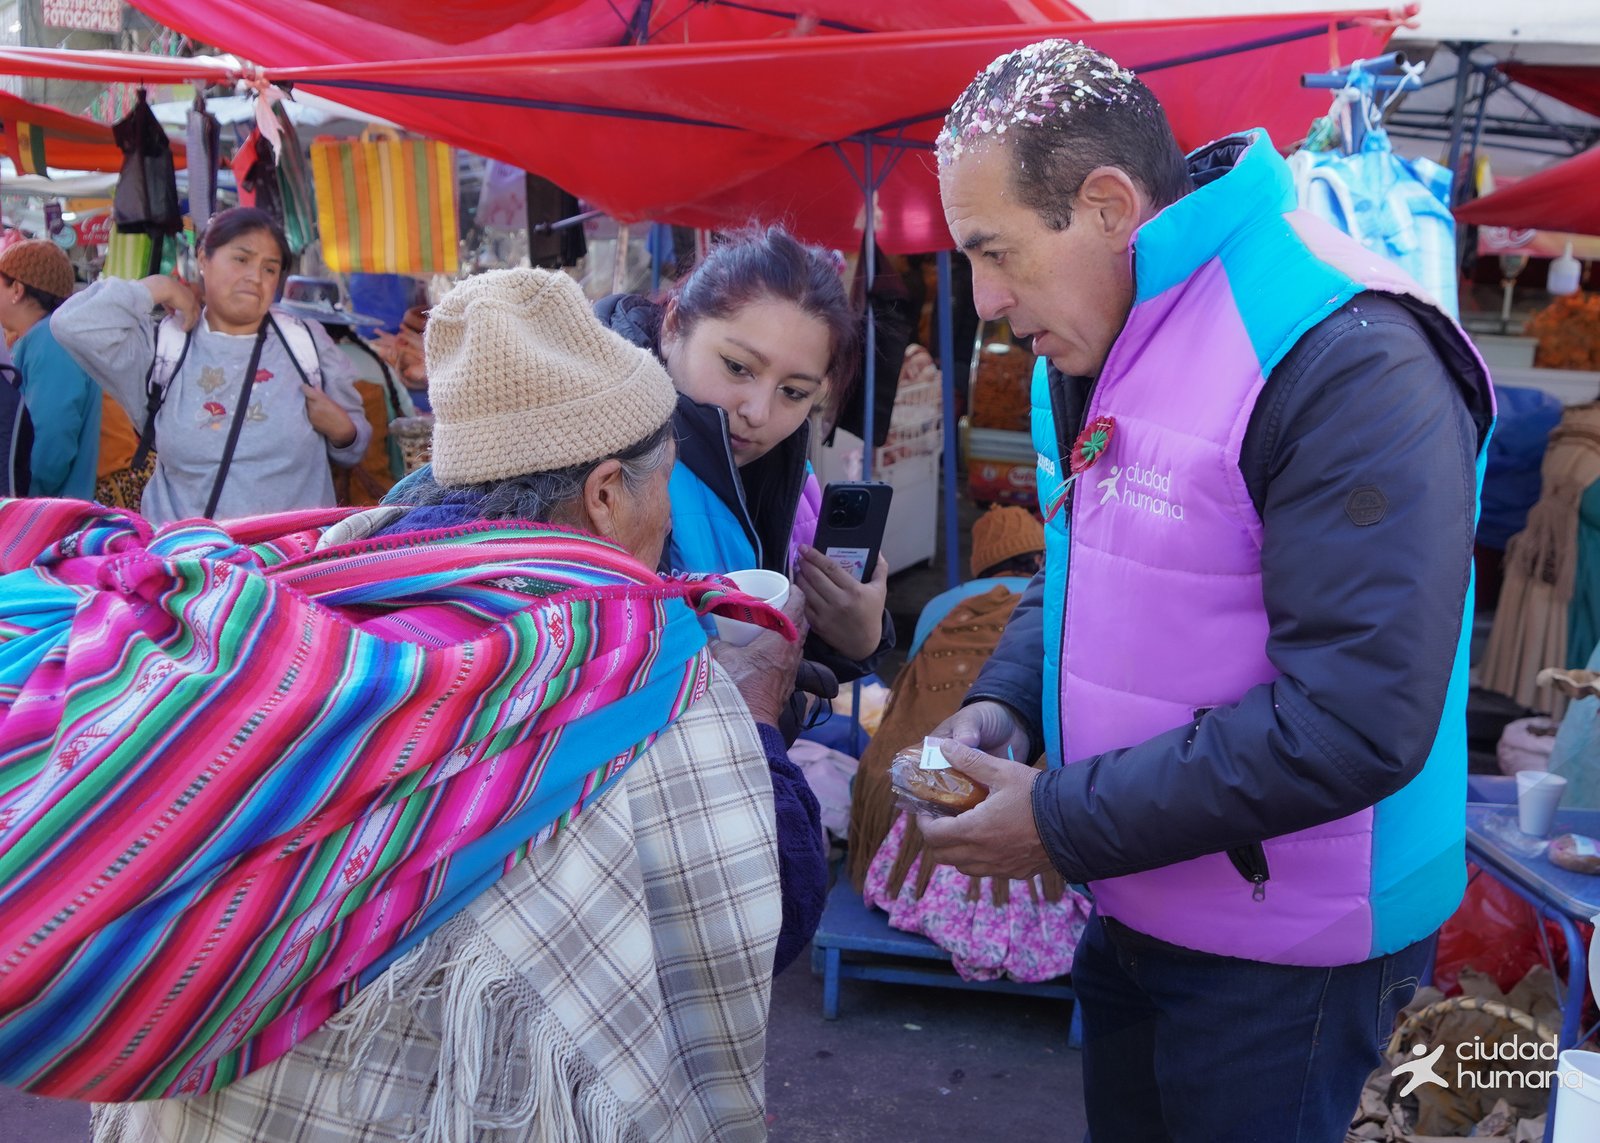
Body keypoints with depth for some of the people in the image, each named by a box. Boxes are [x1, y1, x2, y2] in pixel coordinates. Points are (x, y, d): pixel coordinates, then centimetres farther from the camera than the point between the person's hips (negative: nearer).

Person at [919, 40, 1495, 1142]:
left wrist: (1063, 823, -23)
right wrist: (1006, 699, -4)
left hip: (1287, 961, -8)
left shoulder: (1346, 359, -25)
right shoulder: (1085, 348, 2)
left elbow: (1355, 720, -29)